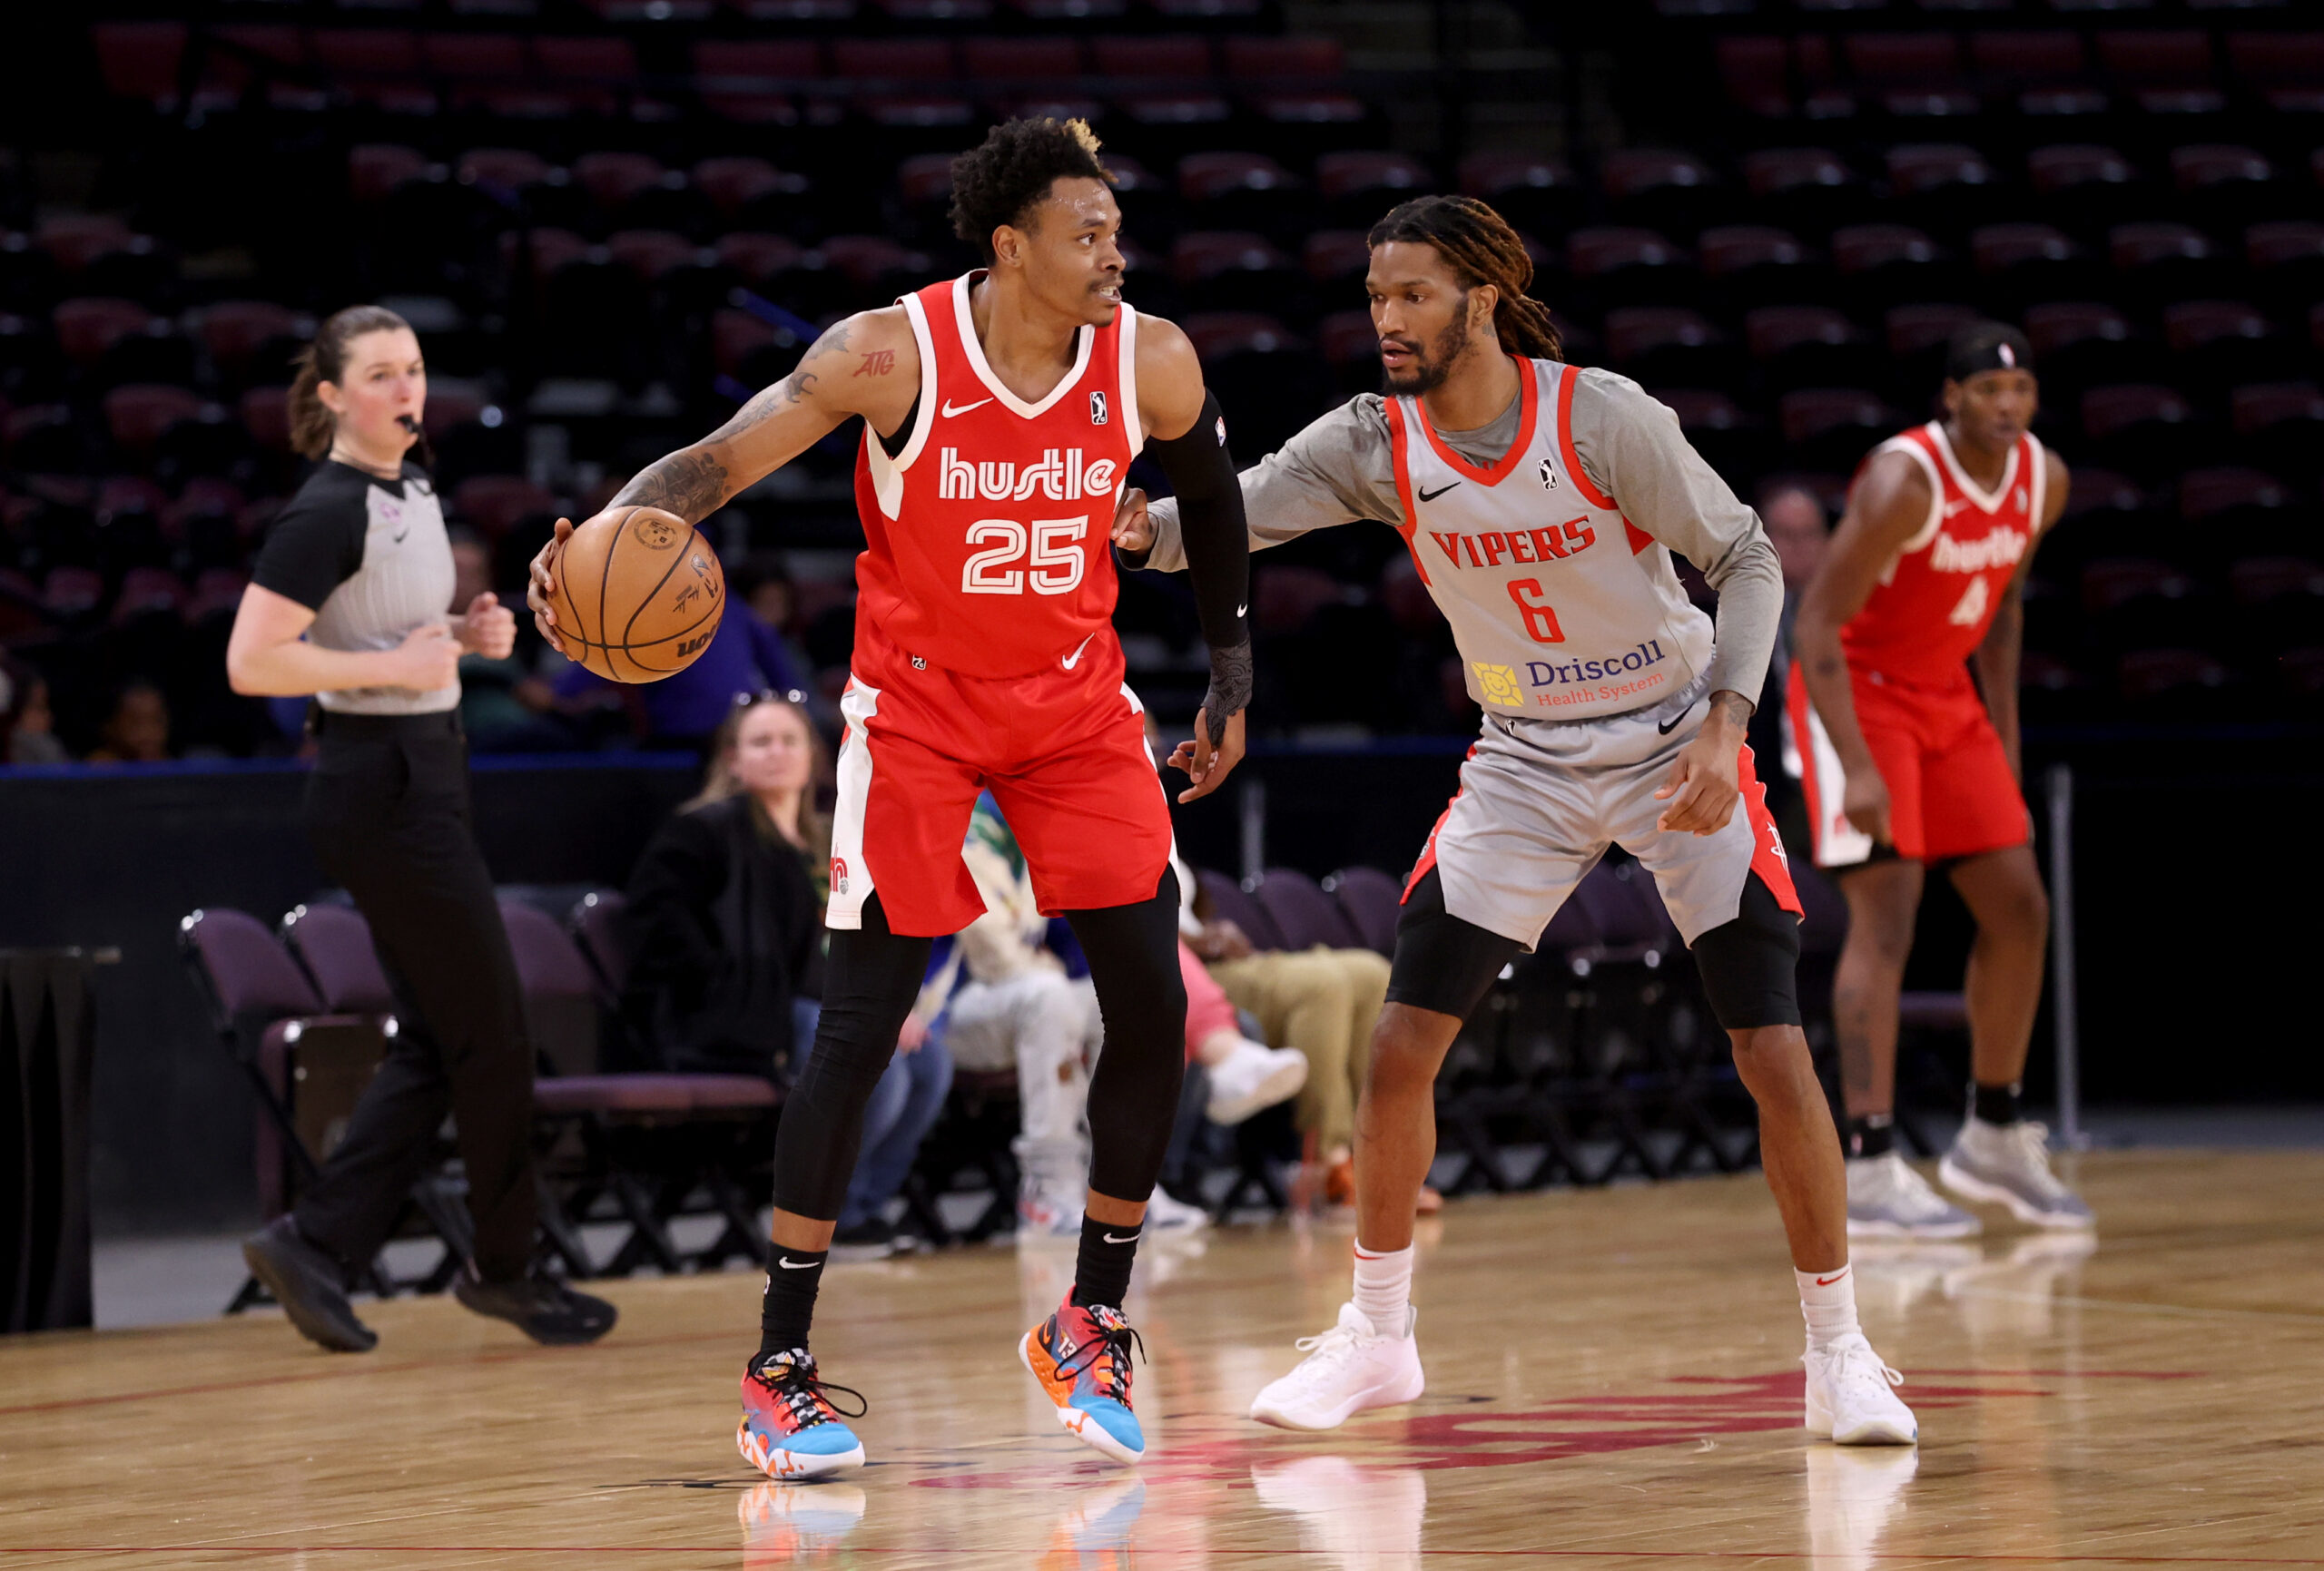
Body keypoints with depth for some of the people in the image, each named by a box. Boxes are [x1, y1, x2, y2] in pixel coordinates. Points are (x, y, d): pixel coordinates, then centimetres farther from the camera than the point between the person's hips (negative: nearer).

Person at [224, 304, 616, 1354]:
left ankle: (316, 1244, 10)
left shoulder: (413, 490, 12)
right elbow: (251, 662, -20)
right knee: (491, 1033, -2)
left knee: (439, 1044, 8)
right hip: (380, 781, -10)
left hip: (423, 773, 10)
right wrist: (393, 666, -22)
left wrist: (464, 631, 8)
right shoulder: (328, 512, -15)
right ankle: (504, 1266, 10)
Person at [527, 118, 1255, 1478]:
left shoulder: (1151, 362, -11)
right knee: (864, 1019, -9)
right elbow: (714, 463, -20)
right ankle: (781, 1374, -2)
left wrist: (1234, 683, 12)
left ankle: (1090, 1326, 14)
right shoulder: (890, 355, -21)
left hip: (1077, 700, 4)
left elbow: (1215, 505, 9)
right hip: (916, 701, -3)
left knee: (1153, 1008, -5)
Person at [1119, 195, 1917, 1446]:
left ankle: (1839, 1354, 4)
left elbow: (1745, 557, -13)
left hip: (1676, 751, -3)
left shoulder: (1602, 417, -20)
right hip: (1527, 764, 3)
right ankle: (1374, 1336, 13)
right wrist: (1142, 527, -42)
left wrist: (1725, 725, -24)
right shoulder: (1376, 441, -10)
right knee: (1402, 1041, -5)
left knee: (1773, 1051, -10)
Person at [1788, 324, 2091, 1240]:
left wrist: (2003, 730, 13)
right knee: (1886, 915, -16)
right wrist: (1857, 771, -31)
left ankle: (1995, 1138, 22)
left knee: (2019, 908, 8)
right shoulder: (1903, 483, -26)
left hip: (1944, 697, 8)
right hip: (1856, 693, -8)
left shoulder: (2043, 481, -3)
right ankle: (1868, 1170, -17)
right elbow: (1817, 624, -26)